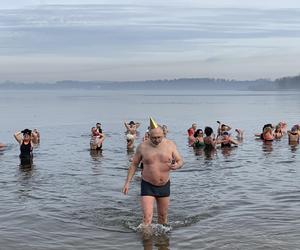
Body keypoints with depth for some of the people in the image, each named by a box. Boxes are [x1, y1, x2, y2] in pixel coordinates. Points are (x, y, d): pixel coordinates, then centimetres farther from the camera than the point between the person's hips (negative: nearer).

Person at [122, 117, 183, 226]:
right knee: (147, 217, -13)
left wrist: (176, 166, -24)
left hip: (164, 186, 2)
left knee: (163, 216, 16)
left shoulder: (170, 145, -4)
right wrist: (127, 182, -2)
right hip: (148, 186, -2)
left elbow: (180, 161, 1)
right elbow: (134, 164, 2)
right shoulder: (142, 147, -7)